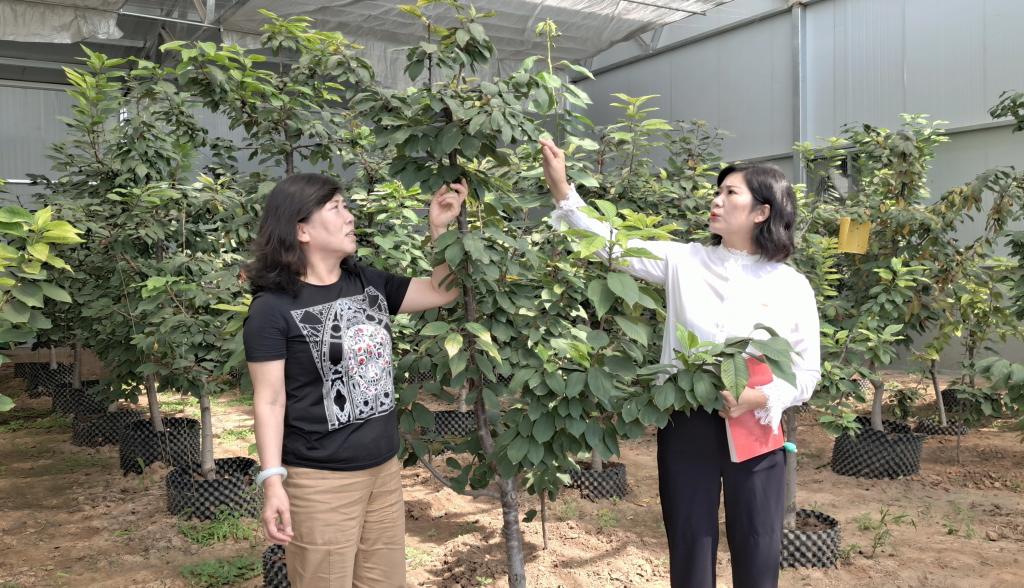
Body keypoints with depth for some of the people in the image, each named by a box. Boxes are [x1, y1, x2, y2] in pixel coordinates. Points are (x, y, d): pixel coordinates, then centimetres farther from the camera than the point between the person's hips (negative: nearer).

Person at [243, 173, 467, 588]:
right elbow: (269, 400, -11)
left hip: (384, 469, 6)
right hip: (321, 481, -6)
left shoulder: (368, 282, 7)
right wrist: (272, 481, -17)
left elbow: (443, 291, 14)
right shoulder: (273, 308, -11)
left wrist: (442, 227, 3)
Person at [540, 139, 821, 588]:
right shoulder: (683, 262, 0)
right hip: (686, 425, 1)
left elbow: (807, 371, 1)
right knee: (690, 550, 11)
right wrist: (561, 189, -11)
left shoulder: (792, 286, -2)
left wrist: (762, 398, -18)